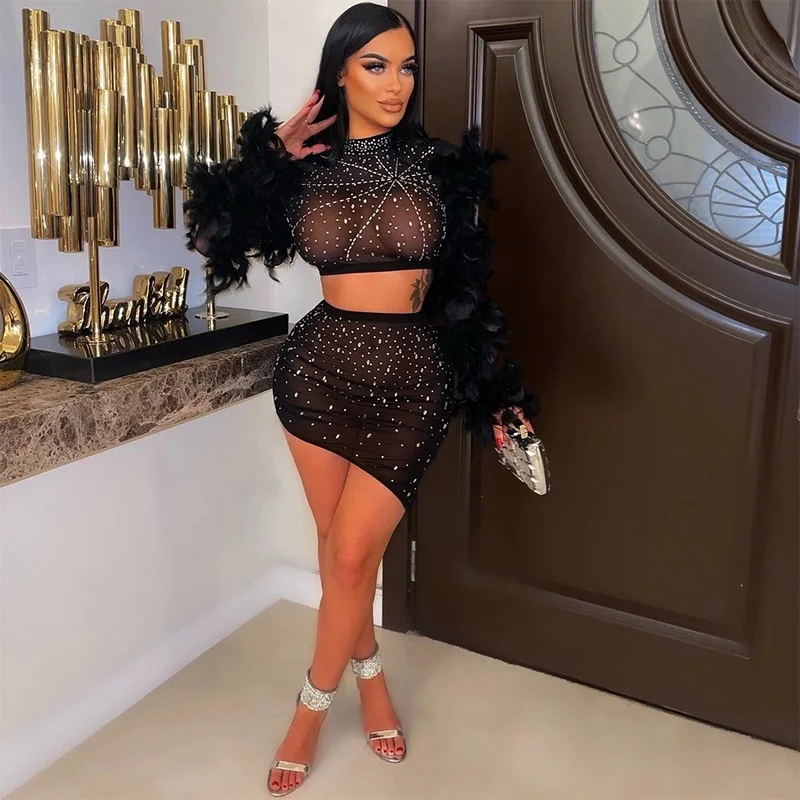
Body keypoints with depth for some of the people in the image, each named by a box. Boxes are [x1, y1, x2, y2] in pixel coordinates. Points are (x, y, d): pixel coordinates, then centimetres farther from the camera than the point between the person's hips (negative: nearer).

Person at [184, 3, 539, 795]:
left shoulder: (438, 165, 1)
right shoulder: (305, 167, 3)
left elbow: (466, 285, 4)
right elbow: (217, 232, 2)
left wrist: (493, 387, 3)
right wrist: (267, 156, -2)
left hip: (411, 376, -1)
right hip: (318, 364, 2)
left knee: (351, 554, -3)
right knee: (339, 547, 11)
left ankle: (311, 708, 21)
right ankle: (372, 679, 37)